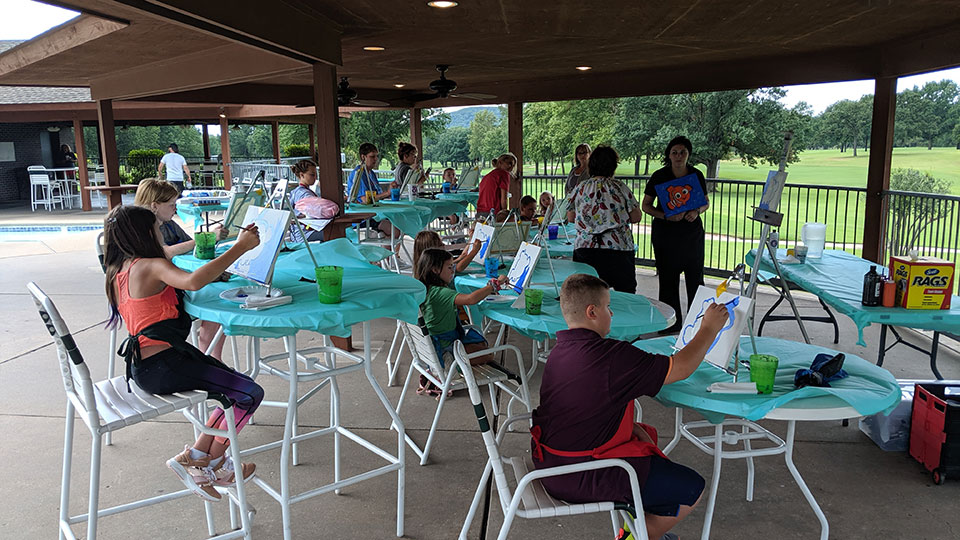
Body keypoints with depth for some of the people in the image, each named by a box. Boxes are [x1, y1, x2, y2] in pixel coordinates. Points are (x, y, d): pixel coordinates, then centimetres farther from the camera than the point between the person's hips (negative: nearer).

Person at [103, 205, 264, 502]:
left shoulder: (118, 271, 16)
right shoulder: (149, 266, -14)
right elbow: (193, 281, -35)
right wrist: (240, 247, -31)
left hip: (143, 365, 10)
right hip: (162, 366, -10)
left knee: (235, 386, 15)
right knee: (250, 394, -7)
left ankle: (195, 456, 15)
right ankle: (212, 466, 6)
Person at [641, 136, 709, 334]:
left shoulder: (697, 175, 2)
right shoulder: (659, 176, -5)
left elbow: (706, 202, 12)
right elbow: (646, 205, -2)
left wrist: (697, 211, -11)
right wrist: (666, 216, -18)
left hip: (692, 231, 2)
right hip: (665, 233, -2)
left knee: (695, 277, 3)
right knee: (668, 278, 2)